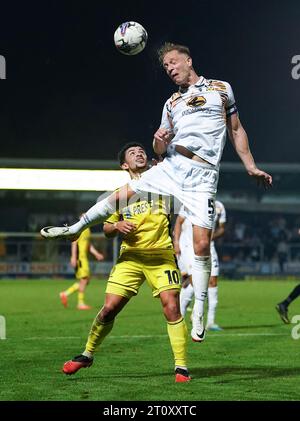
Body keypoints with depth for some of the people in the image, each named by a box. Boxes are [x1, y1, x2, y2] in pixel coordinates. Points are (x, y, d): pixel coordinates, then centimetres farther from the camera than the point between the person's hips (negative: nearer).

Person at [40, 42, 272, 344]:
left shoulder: (221, 89, 12)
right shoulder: (172, 103, 19)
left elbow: (236, 130, 16)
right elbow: (160, 149, 19)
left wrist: (251, 166, 10)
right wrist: (159, 140, -5)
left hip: (202, 176, -3)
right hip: (171, 168, 4)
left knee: (202, 244, -11)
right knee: (121, 195, -6)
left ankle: (199, 312, -3)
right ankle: (75, 228, 15)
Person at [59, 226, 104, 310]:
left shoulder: (87, 229, 18)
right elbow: (74, 243, -16)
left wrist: (96, 254, 16)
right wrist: (73, 257, -22)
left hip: (84, 258, 10)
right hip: (79, 258, -10)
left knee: (86, 281, 8)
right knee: (84, 280, -9)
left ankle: (65, 294, 13)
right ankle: (80, 303, -4)